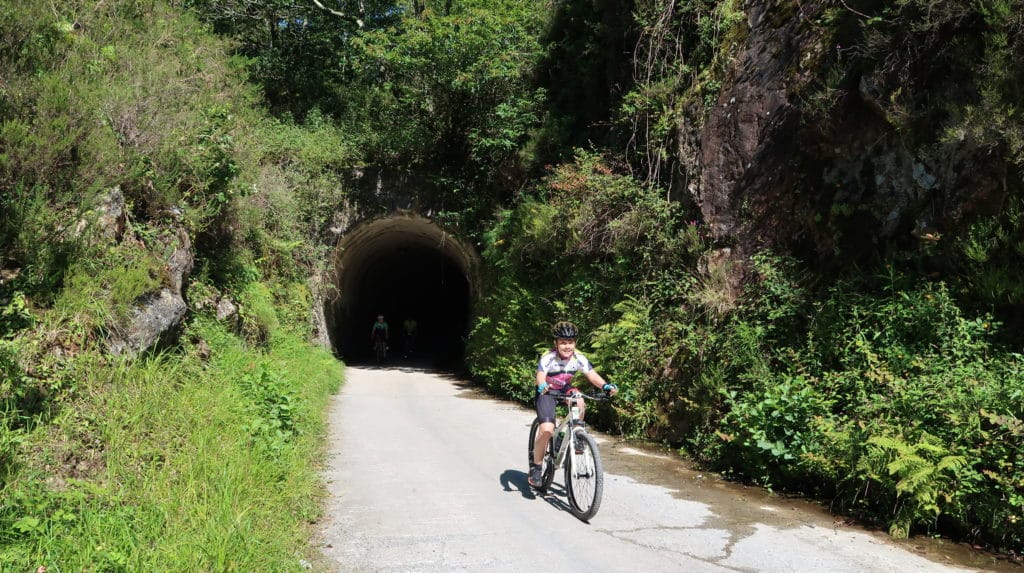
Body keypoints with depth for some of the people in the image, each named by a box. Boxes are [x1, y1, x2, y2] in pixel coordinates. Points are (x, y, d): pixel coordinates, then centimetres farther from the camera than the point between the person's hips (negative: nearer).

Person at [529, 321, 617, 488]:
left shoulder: (579, 358, -17)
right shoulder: (548, 358, -27)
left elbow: (592, 375, -24)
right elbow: (540, 376, -41)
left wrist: (605, 385, -43)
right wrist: (542, 386, -63)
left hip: (565, 389, 3)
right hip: (547, 392, -3)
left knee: (579, 401, -32)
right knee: (547, 429, -22)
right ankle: (535, 466, -2)